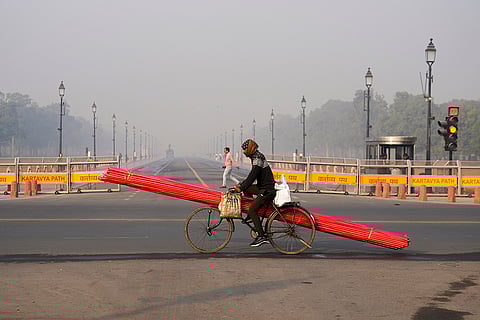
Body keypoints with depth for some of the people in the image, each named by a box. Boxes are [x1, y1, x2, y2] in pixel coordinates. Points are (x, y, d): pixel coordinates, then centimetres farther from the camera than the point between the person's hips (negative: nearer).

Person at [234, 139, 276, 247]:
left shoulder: (258, 159, -17)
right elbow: (252, 176, 23)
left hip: (267, 190, -10)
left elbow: (252, 177, -22)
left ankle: (262, 236, -15)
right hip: (262, 187, 10)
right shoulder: (256, 157, 16)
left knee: (252, 211, -13)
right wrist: (241, 185, 18)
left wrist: (241, 188, -19)